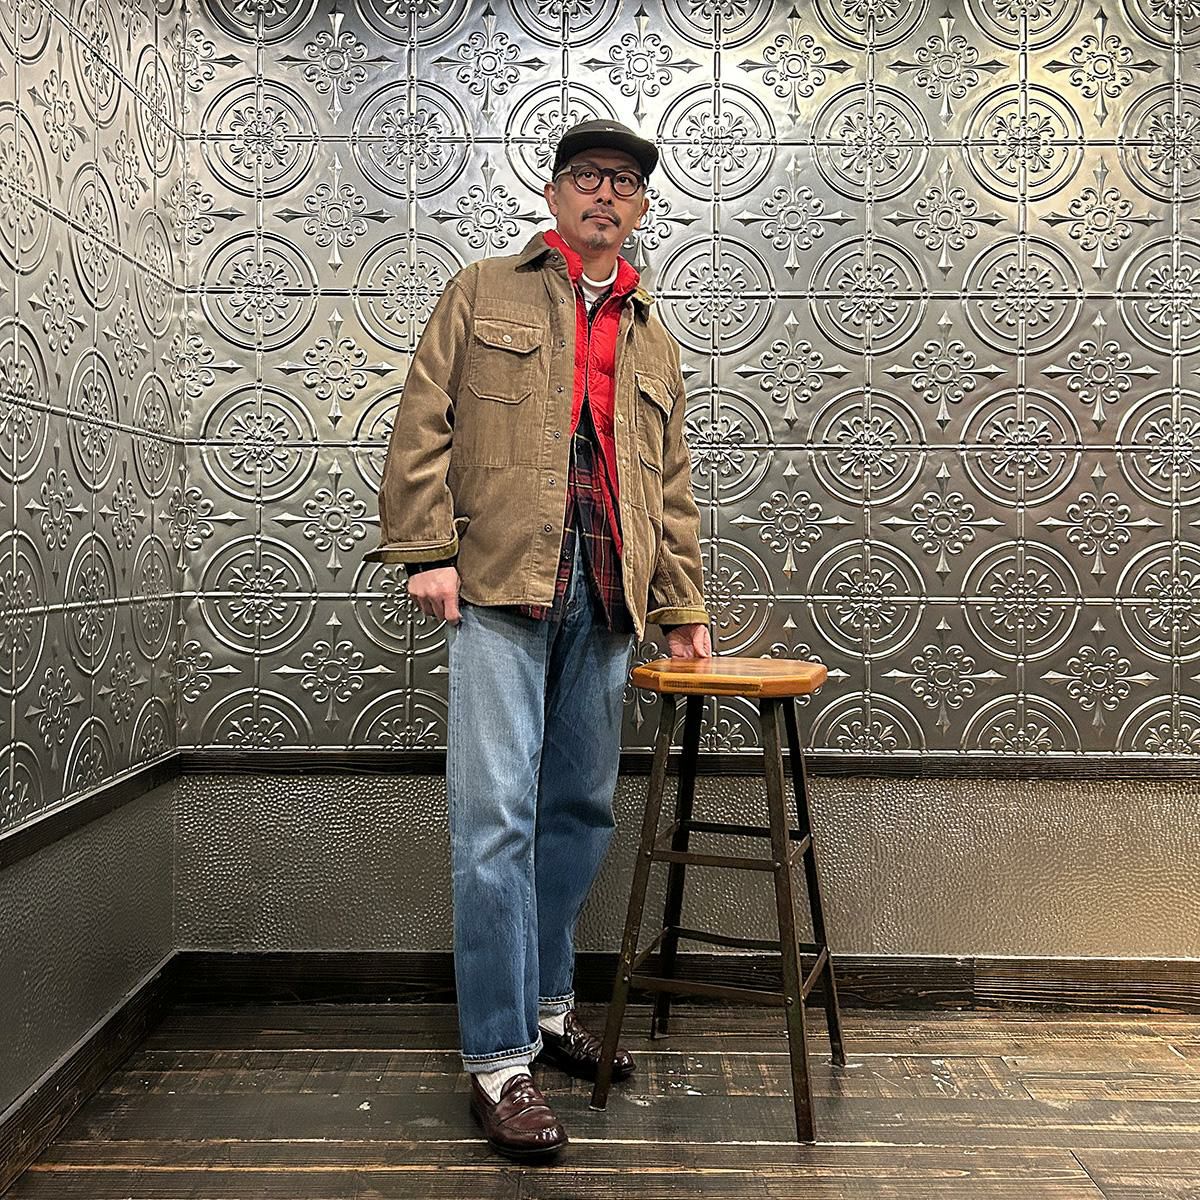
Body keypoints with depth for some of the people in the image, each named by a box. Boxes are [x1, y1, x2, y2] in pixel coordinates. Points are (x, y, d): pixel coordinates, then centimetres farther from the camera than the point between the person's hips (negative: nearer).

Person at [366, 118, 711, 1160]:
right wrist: (427, 549, -8)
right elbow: (424, 424, 3)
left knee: (581, 810, 9)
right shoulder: (484, 294, 13)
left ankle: (548, 1005, 27)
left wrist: (685, 608, 16)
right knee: (496, 814, -7)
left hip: (607, 597, 5)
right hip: (501, 580, -4)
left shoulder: (653, 341, 23)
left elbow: (672, 486, 21)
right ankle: (499, 1060, 2)